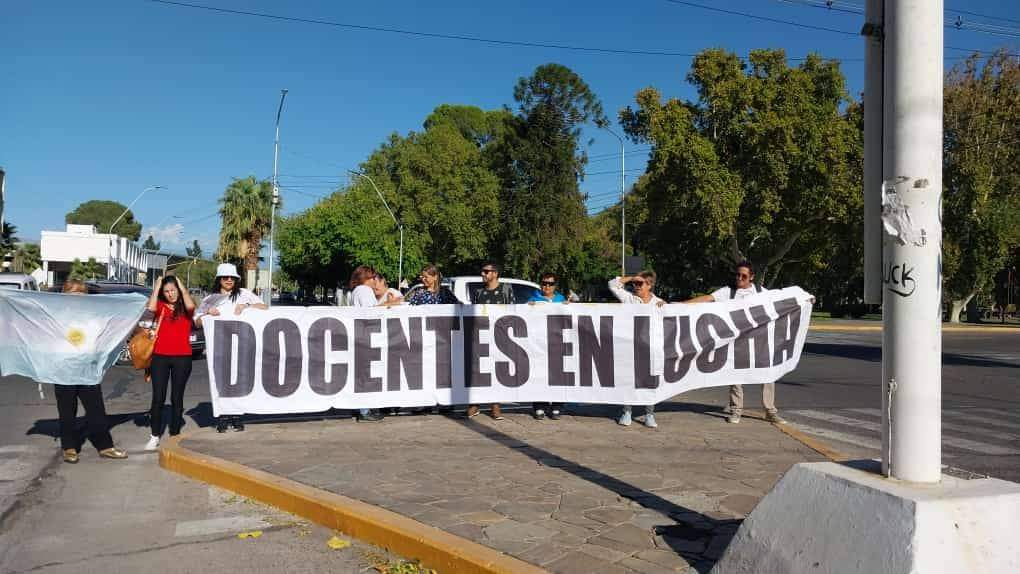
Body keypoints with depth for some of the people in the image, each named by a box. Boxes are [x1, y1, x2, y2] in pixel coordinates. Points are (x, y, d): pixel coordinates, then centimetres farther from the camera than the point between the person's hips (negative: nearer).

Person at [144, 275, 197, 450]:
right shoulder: (160, 306, 7)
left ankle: (174, 435, 14)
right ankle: (155, 436, 8)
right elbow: (150, 308, -16)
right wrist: (156, 287, -5)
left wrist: (182, 287, -6)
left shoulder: (185, 307, 6)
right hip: (160, 357, 1)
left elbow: (191, 306, -18)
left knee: (177, 398, 6)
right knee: (158, 397, 0)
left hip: (182, 357, 0)